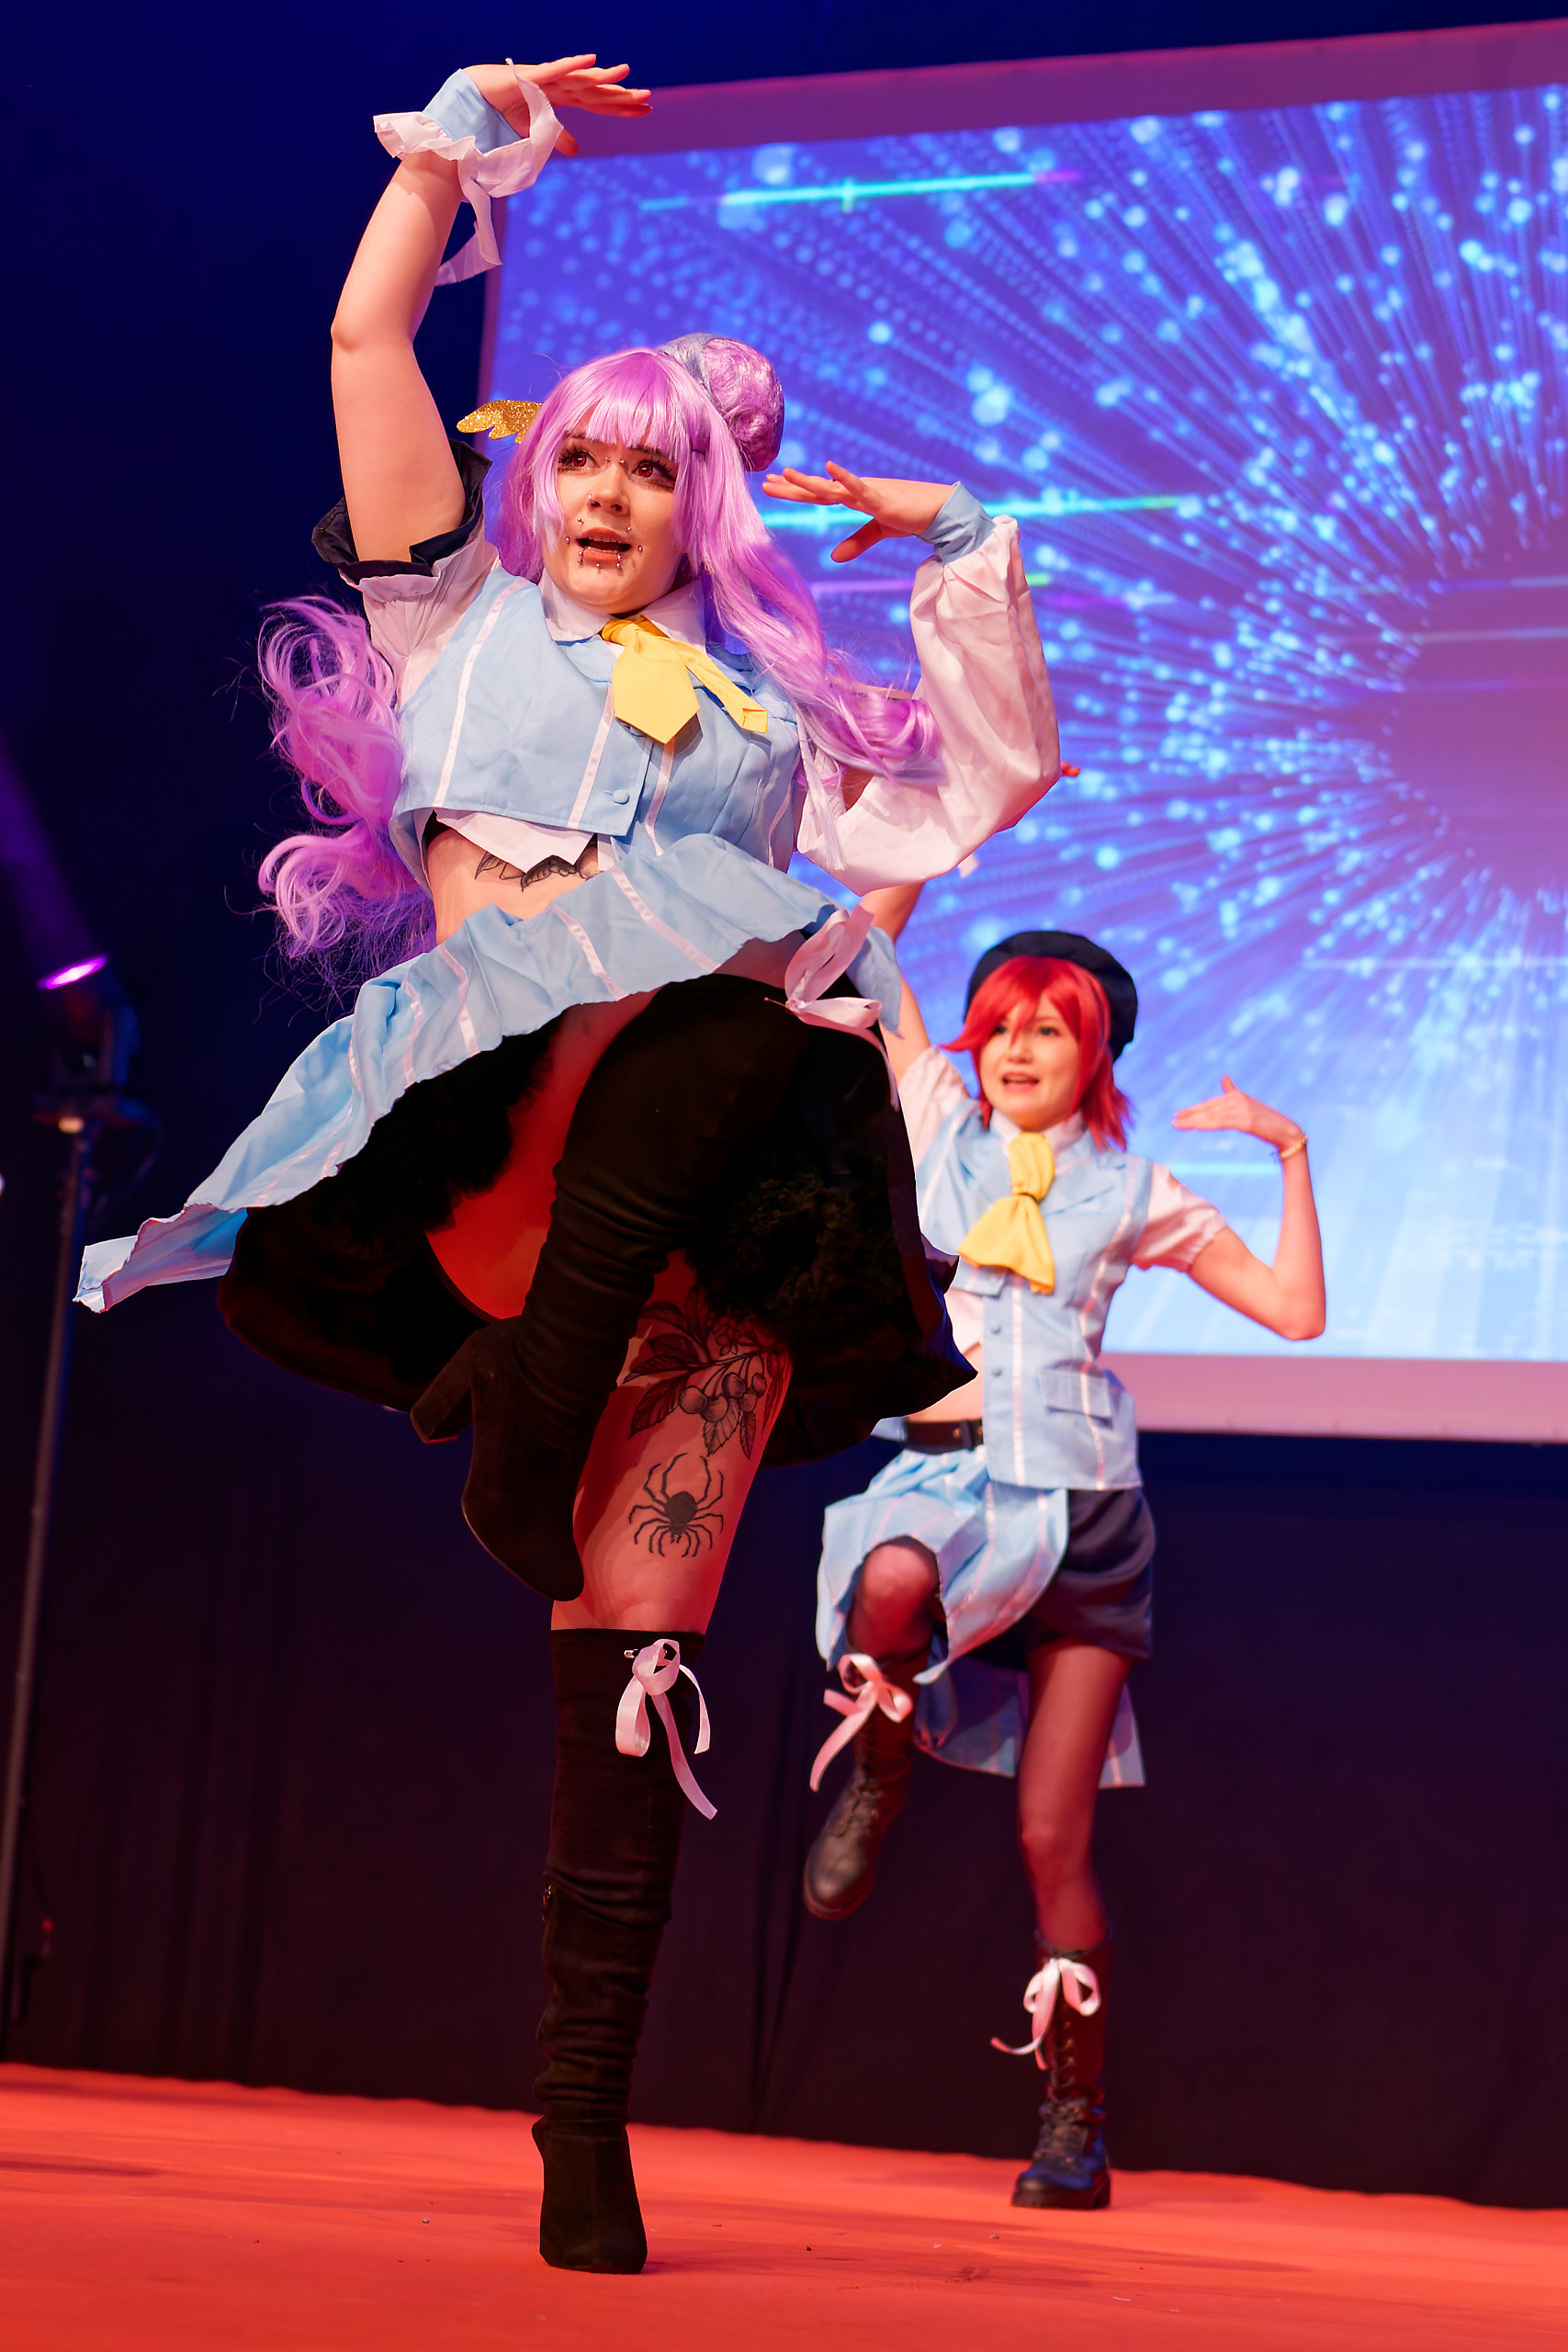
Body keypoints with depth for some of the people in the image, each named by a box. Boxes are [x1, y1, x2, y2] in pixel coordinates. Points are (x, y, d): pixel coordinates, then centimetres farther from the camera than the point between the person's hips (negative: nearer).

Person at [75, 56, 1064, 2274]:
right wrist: (460, 141, 21)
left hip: (724, 1208, 2)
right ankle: (530, 1423, -24)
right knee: (711, 982, -37)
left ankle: (585, 2117, -8)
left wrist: (961, 551, 26)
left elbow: (995, 775, 31)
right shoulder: (460, 621, 22)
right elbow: (368, 346, 17)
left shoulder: (768, 714, 28)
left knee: (639, 1652, -8)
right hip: (501, 1123, -2)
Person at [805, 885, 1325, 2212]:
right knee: (893, 1581, -40)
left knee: (1055, 1839, -3)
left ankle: (1076, 2128, 8)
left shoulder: (1131, 1189, 8)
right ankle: (879, 1782, -8)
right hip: (952, 1476, 0)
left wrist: (1290, 1152, 2)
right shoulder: (943, 1130, 8)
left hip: (1084, 1510, 0)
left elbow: (1296, 1309, 7)